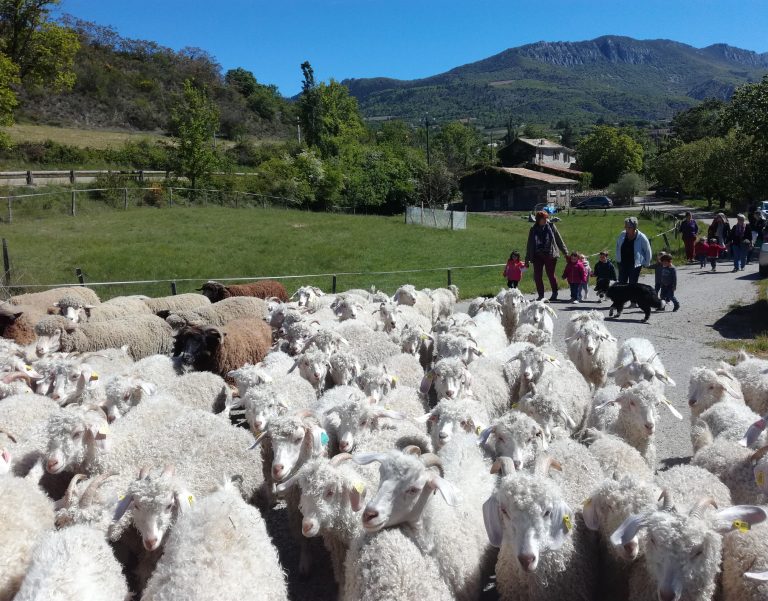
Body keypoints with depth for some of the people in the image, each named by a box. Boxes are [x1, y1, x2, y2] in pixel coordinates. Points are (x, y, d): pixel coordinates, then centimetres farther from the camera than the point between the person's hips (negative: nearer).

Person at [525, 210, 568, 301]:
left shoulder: (551, 226, 3)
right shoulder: (533, 229, 6)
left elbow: (559, 240, 9)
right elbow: (529, 245, 11)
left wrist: (565, 252, 11)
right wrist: (527, 259, 9)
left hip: (550, 255, -2)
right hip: (537, 256, 2)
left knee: (551, 275, 1)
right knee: (537, 276, -1)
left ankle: (555, 293, 21)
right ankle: (541, 295, 11)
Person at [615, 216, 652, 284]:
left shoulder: (642, 238, -15)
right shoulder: (622, 235, -4)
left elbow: (648, 251, -4)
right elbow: (617, 247, 14)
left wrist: (646, 264, 1)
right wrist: (618, 258, 15)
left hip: (635, 265, -4)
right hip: (622, 263, 4)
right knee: (621, 283, 8)